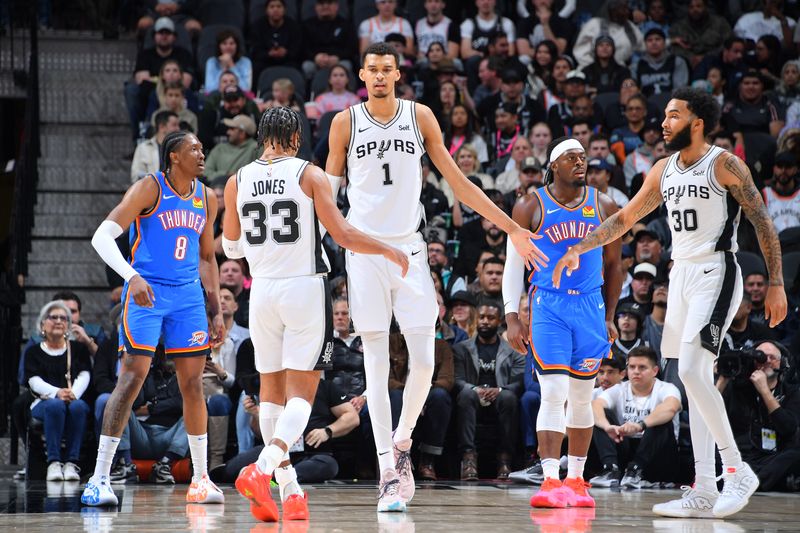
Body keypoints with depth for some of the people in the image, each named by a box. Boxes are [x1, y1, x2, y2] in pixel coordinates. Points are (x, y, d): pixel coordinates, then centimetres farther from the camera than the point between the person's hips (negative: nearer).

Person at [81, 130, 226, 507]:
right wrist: (132, 277, -30)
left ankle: (200, 480, 14)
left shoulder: (206, 199, 11)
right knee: (132, 378, -13)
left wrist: (216, 311, 15)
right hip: (145, 292, -6)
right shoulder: (149, 189, -9)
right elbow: (102, 237, -16)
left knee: (192, 383, 5)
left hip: (188, 295, 6)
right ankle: (99, 478, -11)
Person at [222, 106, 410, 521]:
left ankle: (290, 489, 11)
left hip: (262, 291, 4)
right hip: (306, 287, -3)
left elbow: (231, 248, 15)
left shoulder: (236, 182, 4)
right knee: (301, 392, -3)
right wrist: (389, 251, 4)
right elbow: (343, 236, -10)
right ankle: (263, 468, -25)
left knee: (272, 389, 13)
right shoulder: (309, 175, -6)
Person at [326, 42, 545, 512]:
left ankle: (402, 441, 19)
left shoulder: (420, 116, 4)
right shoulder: (346, 123, 2)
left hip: (410, 248, 1)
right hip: (364, 249, -1)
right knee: (376, 364, -3)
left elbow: (458, 182, 8)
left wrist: (512, 228, 6)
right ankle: (389, 474, -3)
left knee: (424, 360, -6)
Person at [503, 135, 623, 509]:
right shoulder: (531, 207, 0)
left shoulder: (603, 207, 7)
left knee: (582, 396, 8)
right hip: (548, 306, -3)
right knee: (554, 393, -13)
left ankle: (575, 481, 16)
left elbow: (613, 264, 15)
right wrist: (511, 317, -5)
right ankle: (550, 481, -15)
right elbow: (513, 265, 3)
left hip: (590, 306, 3)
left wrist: (609, 318, 12)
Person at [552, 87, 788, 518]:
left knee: (691, 372, -20)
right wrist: (579, 250, 13)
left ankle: (738, 471, -11)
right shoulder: (663, 171, 12)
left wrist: (776, 284, -13)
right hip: (680, 275, 8)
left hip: (715, 275, -8)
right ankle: (704, 492, 6)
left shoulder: (724, 165, -9)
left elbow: (762, 222, -9)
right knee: (696, 382, 5)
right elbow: (624, 218, 20)